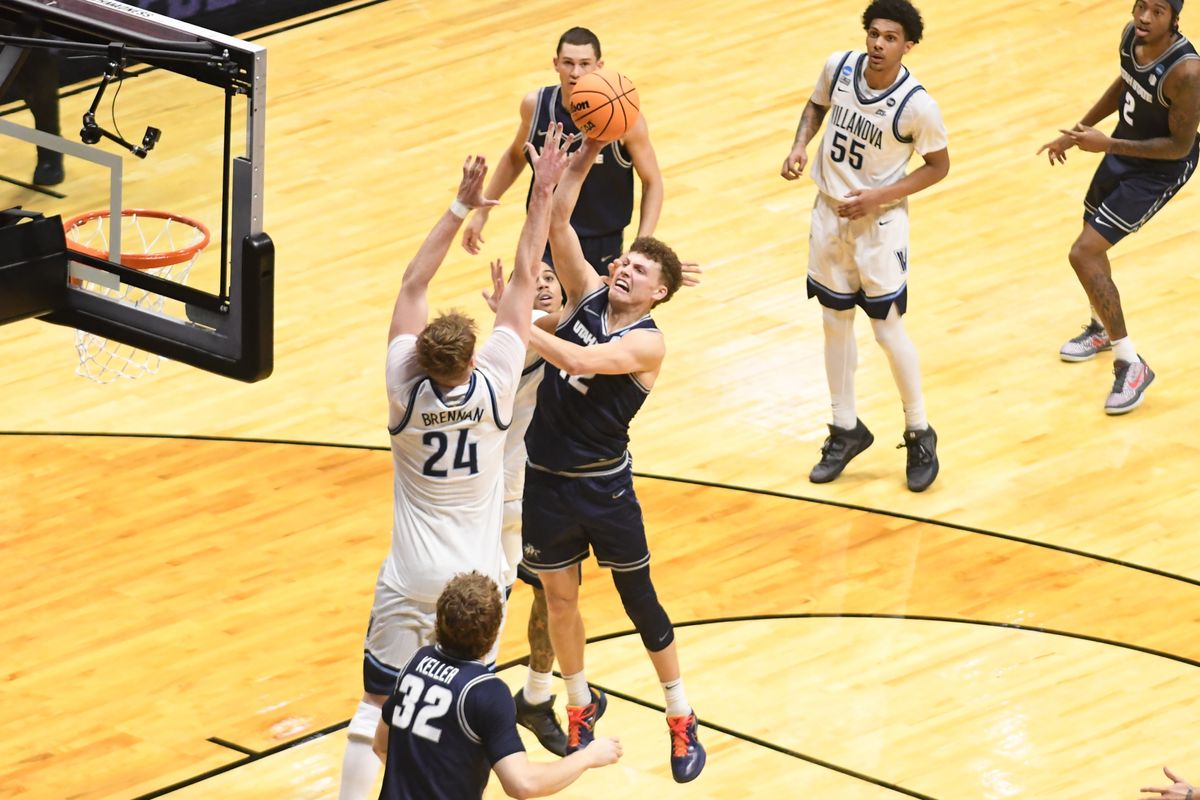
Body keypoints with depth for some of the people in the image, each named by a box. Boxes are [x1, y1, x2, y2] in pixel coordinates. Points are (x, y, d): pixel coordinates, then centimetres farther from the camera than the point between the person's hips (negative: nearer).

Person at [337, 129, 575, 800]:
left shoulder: (406, 390, -14)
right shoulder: (494, 387, -15)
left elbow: (414, 286, -5)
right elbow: (525, 279, -9)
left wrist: (462, 207, -5)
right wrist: (543, 194, -4)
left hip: (411, 581, 0)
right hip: (477, 579, 0)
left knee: (377, 707, 7)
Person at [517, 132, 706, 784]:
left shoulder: (647, 343, -18)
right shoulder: (587, 295, -2)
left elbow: (582, 359, -34)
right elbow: (558, 222, -10)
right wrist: (586, 154, -19)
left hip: (605, 486, -5)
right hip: (547, 479, 5)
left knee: (639, 600, 7)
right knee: (559, 597, 14)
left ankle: (682, 721, 20)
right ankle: (581, 705, 35)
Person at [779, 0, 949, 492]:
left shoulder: (916, 106, -23)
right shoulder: (839, 68, -10)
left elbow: (938, 165, -10)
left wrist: (877, 197, -19)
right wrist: (800, 145, -8)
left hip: (880, 223, -5)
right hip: (829, 213, 5)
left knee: (888, 328, 0)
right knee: (835, 322, 14)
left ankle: (919, 434, 17)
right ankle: (846, 429, 29)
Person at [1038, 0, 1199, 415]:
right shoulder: (1132, 35, -11)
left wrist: (1108, 145, -29)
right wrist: (1078, 131, 13)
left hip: (1160, 169, -8)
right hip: (1124, 148, 8)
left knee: (1084, 254, -14)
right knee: (1092, 246, 25)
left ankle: (1131, 365, -2)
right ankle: (1104, 328, 54)